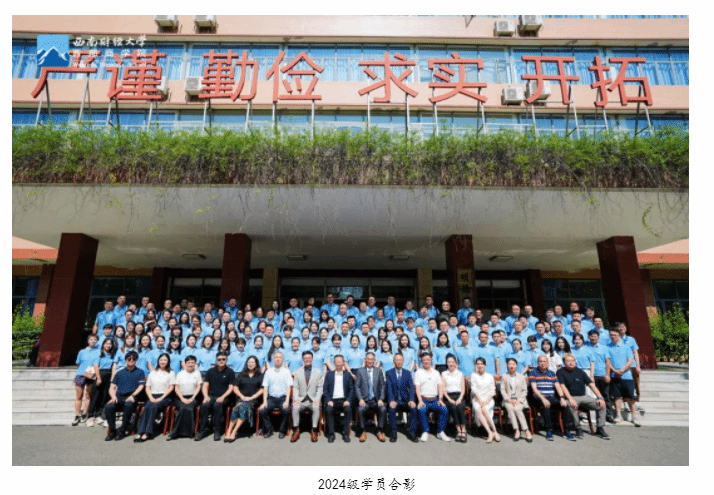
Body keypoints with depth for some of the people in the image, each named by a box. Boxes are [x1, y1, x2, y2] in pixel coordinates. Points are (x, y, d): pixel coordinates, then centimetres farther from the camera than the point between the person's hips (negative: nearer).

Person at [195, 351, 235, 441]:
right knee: (204, 405, -29)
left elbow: (231, 388, 0)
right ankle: (203, 430, -16)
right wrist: (206, 396, -8)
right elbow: (205, 386, 10)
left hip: (223, 397, -3)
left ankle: (217, 431, -22)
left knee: (217, 405, -34)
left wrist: (222, 397, -14)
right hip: (211, 396, 3)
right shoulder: (210, 371, 14)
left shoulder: (230, 372, 5)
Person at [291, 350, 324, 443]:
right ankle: (296, 430, -14)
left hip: (313, 399, -1)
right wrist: (296, 399, -11)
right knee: (295, 407, -30)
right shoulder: (297, 372, 10)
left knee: (316, 407, -33)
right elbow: (295, 387, 5)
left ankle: (314, 430, -19)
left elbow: (320, 387, 3)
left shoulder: (318, 372, 8)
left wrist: (317, 399, -12)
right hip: (301, 399, 1)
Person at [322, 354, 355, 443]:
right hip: (332, 400, 0)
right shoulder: (329, 374, 14)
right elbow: (325, 389, 6)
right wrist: (328, 400, -9)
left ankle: (346, 433, -17)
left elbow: (351, 389, 8)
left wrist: (348, 400, -9)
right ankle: (331, 434, -17)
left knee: (348, 409, -31)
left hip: (344, 400, 0)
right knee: (328, 409, -31)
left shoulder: (347, 374, 14)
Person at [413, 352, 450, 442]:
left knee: (445, 410, -24)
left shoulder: (436, 372, 18)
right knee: (421, 410, -32)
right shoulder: (418, 372, 8)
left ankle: (440, 432, -7)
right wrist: (420, 401, -14)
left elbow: (440, 386, 10)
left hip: (435, 400, 3)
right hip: (423, 399, -2)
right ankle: (425, 432, -13)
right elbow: (417, 387, -2)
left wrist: (440, 399, -5)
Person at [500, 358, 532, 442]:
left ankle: (527, 431, -27)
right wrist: (509, 400, -10)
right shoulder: (505, 377, 12)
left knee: (517, 409, -31)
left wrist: (519, 400, -8)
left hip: (519, 400, 0)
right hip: (508, 400, 0)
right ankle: (516, 431, -30)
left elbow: (525, 391, 7)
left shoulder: (521, 377, 13)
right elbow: (502, 390, 5)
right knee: (510, 408, -31)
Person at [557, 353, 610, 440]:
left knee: (601, 404, -15)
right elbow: (562, 386, -10)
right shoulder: (561, 372, 1)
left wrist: (600, 397, -7)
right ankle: (578, 428, -17)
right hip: (570, 397, -5)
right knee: (571, 405, -37)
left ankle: (600, 428, -3)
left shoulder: (580, 372, 13)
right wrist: (570, 399, -24)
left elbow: (591, 385, 8)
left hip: (584, 397, 5)